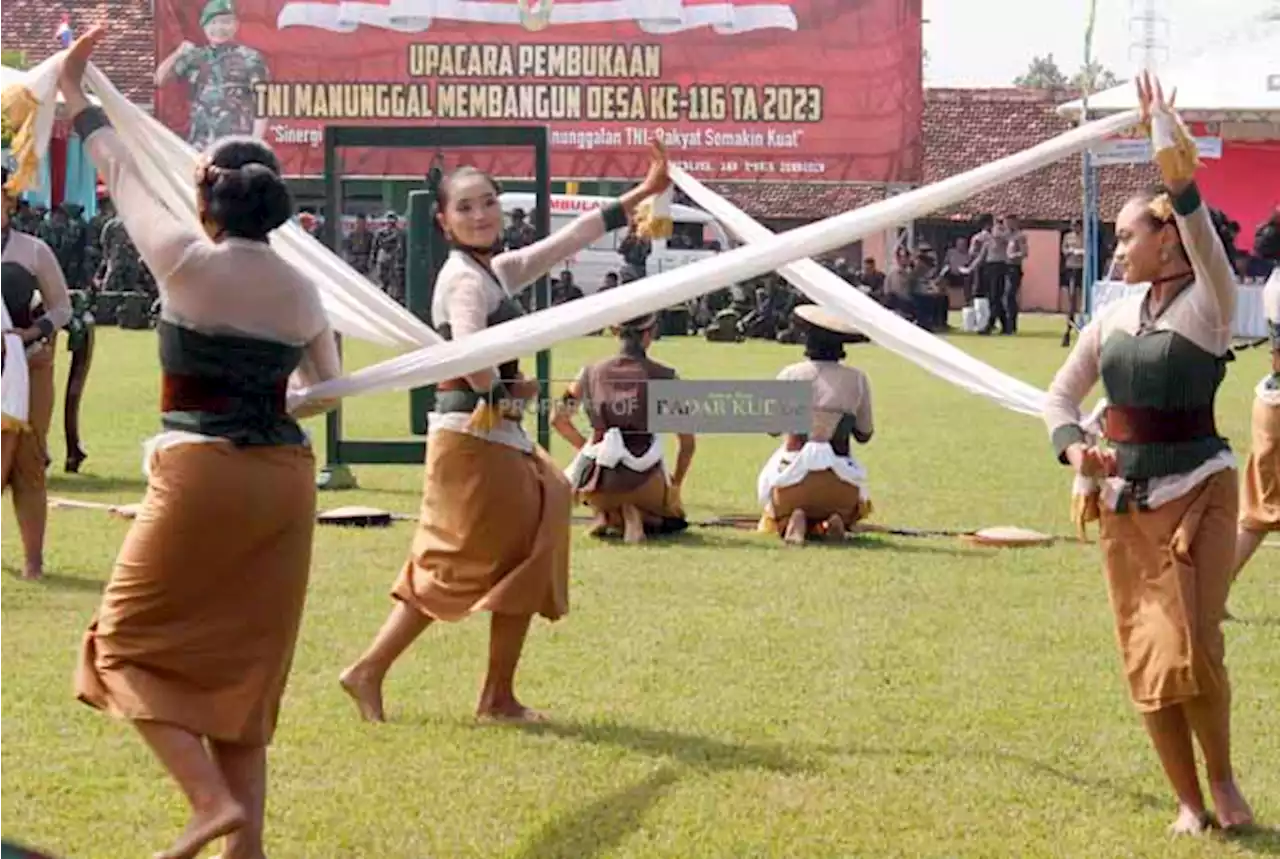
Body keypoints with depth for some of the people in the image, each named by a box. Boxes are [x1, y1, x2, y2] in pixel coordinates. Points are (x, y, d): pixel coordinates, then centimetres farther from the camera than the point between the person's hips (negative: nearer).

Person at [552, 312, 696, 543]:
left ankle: (606, 514, 5)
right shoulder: (662, 376, 1)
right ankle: (637, 516, -5)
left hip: (599, 486, 2)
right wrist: (675, 487, 15)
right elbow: (688, 443, 3)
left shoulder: (592, 372, 8)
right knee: (673, 517, 30)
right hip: (643, 480, -2)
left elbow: (559, 420, 18)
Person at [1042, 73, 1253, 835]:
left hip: (1198, 493, -6)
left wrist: (1177, 167, -43)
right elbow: (1062, 394, 13)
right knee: (1145, 659, 4)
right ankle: (1189, 802, 16)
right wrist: (1073, 446, -9)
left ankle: (1222, 778, 8)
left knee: (1192, 648, -17)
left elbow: (1202, 234, -29)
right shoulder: (1114, 317, 7)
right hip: (1125, 503, 6)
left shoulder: (1209, 305, -9)